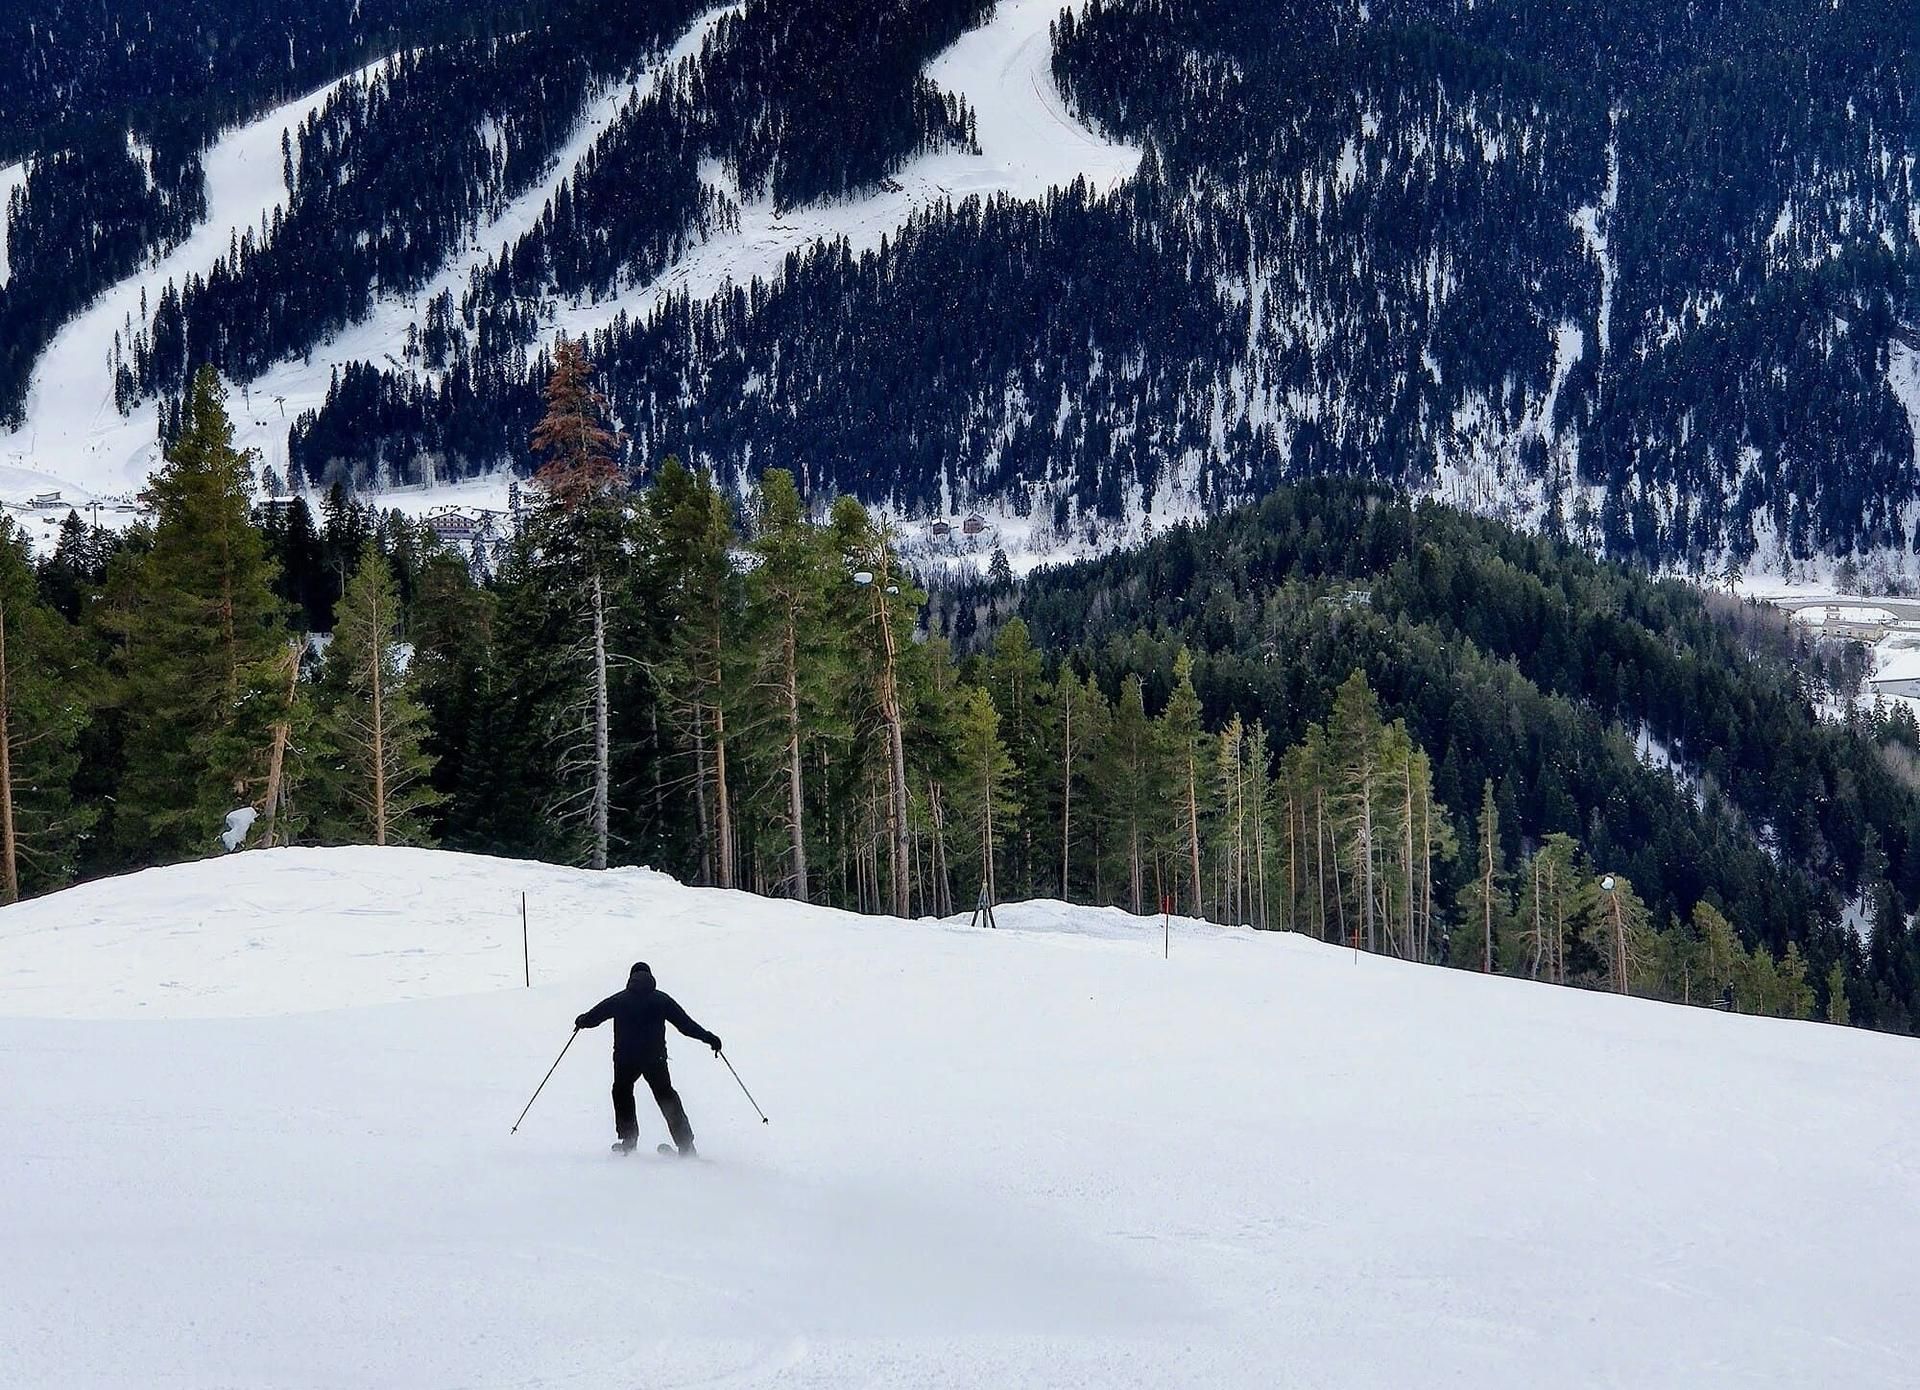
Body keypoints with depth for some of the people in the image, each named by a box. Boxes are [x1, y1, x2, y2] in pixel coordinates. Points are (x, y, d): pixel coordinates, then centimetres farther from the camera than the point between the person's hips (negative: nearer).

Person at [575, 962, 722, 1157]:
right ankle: (686, 1146, 4)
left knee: (622, 1092, 25)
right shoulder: (662, 1000, 2)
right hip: (655, 1059, 0)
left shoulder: (618, 1000, 2)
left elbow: (592, 1018, 10)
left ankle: (628, 1139, 18)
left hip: (625, 1060, 0)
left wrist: (581, 1021, 33)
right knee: (666, 1096, 14)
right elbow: (686, 1024, -1)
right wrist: (710, 1039, 5)